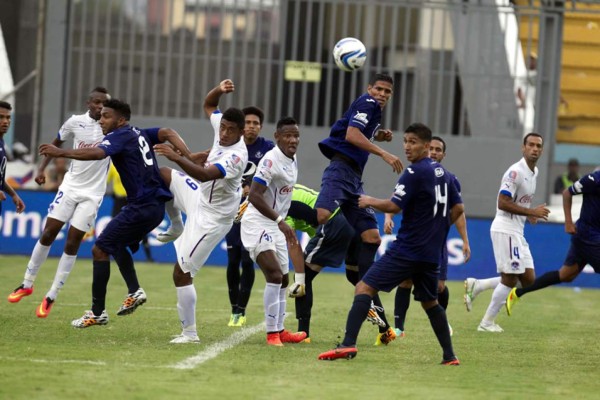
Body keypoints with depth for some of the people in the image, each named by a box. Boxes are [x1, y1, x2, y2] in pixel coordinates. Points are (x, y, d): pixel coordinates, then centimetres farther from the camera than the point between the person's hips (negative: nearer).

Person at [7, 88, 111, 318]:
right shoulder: (75, 122, -2)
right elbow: (57, 142, 14)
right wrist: (42, 168, 8)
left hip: (92, 194, -2)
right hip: (70, 186, 2)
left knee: (72, 244, -3)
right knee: (48, 234, -1)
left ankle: (51, 298, 4)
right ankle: (27, 284, 15)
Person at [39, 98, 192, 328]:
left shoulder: (119, 137, -9)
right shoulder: (139, 134, 17)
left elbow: (97, 153, -27)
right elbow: (168, 133, 5)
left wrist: (61, 153, -30)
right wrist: (189, 159, -6)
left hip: (141, 207, -9)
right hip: (155, 207, 10)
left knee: (100, 249, -4)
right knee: (117, 244, 28)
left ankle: (97, 313, -3)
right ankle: (134, 291, 14)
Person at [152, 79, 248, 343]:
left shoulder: (236, 156, -34)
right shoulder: (221, 127, -10)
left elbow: (205, 175, -48)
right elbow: (208, 105, 10)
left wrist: (177, 157, -57)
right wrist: (219, 90, -11)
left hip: (212, 218, -9)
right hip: (201, 196, 9)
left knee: (181, 274, -8)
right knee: (163, 175, 20)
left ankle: (189, 333, -1)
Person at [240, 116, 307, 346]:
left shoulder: (293, 162, 10)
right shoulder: (271, 160, -19)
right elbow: (254, 195, -26)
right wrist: (280, 221, -30)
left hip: (275, 226, 10)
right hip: (257, 223, -10)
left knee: (283, 279, 15)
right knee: (274, 275, -19)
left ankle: (279, 331, 27)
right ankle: (272, 334, -16)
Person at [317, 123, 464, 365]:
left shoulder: (415, 173, -11)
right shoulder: (444, 174, 13)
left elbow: (393, 206, -16)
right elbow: (458, 209, 19)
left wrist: (370, 202, 1)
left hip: (407, 249, -8)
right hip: (432, 254, 8)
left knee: (365, 288, -9)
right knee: (430, 302, 23)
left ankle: (348, 344, -23)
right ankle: (449, 355, 19)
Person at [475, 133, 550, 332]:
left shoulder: (534, 172, 13)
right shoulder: (515, 172, -16)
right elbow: (503, 203, -21)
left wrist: (530, 214, 8)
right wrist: (532, 212, -20)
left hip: (517, 232, 9)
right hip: (505, 230, -9)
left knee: (528, 279, 6)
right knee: (510, 278, -7)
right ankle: (487, 322, 3)